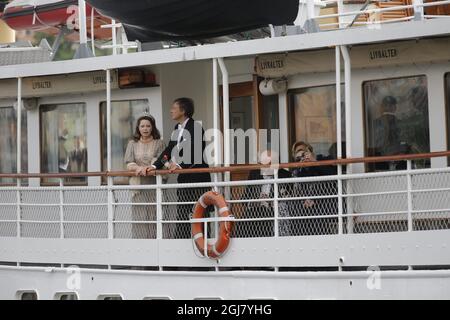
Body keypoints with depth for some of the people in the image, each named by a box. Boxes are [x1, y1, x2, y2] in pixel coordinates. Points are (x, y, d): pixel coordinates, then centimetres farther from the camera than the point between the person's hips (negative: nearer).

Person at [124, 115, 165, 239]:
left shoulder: (159, 143, 9)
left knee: (155, 216, -7)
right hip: (139, 186, 1)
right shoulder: (133, 144, 14)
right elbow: (129, 164, 5)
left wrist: (145, 168, -19)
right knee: (140, 217, -5)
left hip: (155, 184, -1)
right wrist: (139, 168, -15)